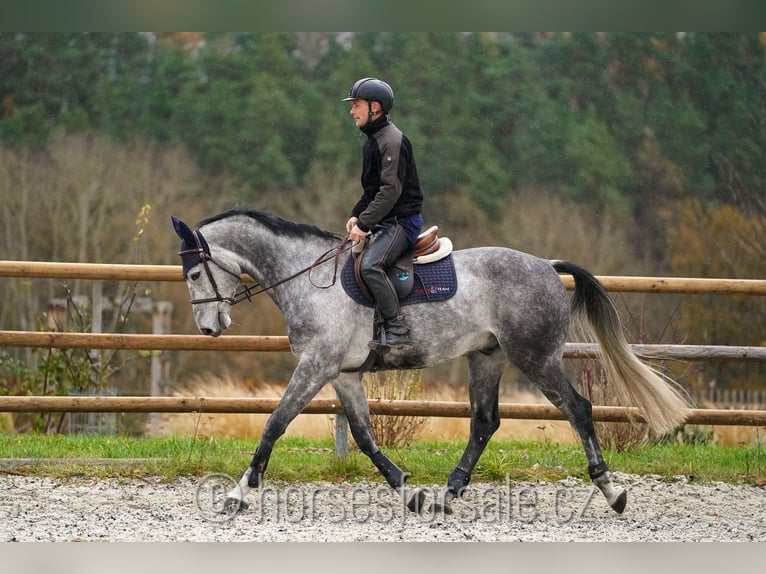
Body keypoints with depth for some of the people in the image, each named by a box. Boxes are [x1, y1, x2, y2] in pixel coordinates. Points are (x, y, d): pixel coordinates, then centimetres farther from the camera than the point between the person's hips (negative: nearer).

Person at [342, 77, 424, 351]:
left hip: (402, 220, -11)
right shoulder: (373, 141, 17)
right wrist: (356, 215, 7)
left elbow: (391, 190, -23)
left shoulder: (392, 141, -15)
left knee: (370, 265, -29)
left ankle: (398, 329, -27)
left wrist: (365, 224, -22)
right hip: (385, 221, 11)